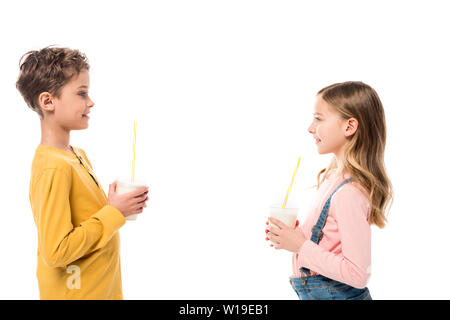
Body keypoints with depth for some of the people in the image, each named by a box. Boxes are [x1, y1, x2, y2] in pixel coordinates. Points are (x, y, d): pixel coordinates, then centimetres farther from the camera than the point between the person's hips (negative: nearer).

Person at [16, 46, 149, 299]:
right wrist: (114, 212, -20)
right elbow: (55, 252, -25)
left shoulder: (78, 155, 4)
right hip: (75, 292, -8)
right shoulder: (54, 167, -23)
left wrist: (118, 205, -3)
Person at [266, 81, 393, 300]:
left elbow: (357, 274, -24)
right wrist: (294, 235, 0)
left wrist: (301, 246, -20)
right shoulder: (334, 175, 2)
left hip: (335, 294, -7)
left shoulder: (349, 192, -24)